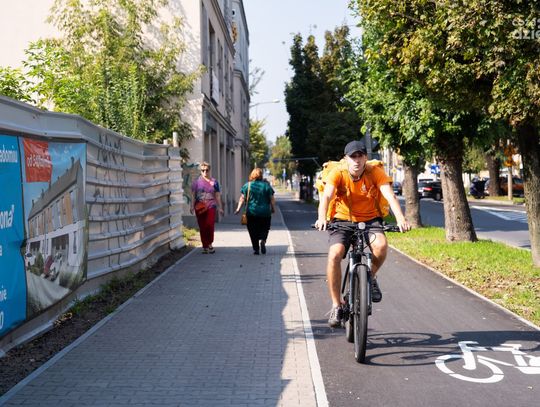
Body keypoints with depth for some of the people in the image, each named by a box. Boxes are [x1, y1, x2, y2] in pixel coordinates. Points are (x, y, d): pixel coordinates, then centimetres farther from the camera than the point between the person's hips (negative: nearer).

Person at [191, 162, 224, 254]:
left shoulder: (214, 182, 9)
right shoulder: (196, 182, 7)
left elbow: (217, 196, 12)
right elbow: (193, 195, 5)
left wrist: (220, 208, 9)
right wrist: (192, 206, -6)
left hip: (211, 206, -1)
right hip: (199, 207, 1)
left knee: (210, 225, -15)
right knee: (202, 227, 3)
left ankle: (210, 244, 3)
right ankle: (205, 246, 14)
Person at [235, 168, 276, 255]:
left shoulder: (247, 185, 0)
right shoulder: (266, 185, 0)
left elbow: (242, 198, -3)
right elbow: (272, 199, 0)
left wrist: (238, 208, 1)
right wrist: (273, 208, 13)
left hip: (251, 212, 0)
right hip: (265, 212, 0)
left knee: (253, 231, 8)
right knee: (264, 229, 13)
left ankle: (256, 249, 5)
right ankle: (263, 240, -14)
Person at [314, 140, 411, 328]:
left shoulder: (375, 172, -13)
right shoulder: (338, 174, -14)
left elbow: (389, 195, -25)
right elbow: (326, 196, -29)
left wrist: (400, 218, -43)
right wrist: (322, 217, -50)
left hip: (370, 219, 0)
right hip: (343, 219, 0)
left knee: (381, 245, -32)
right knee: (334, 255, -25)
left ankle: (370, 277, 2)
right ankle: (336, 306, -9)